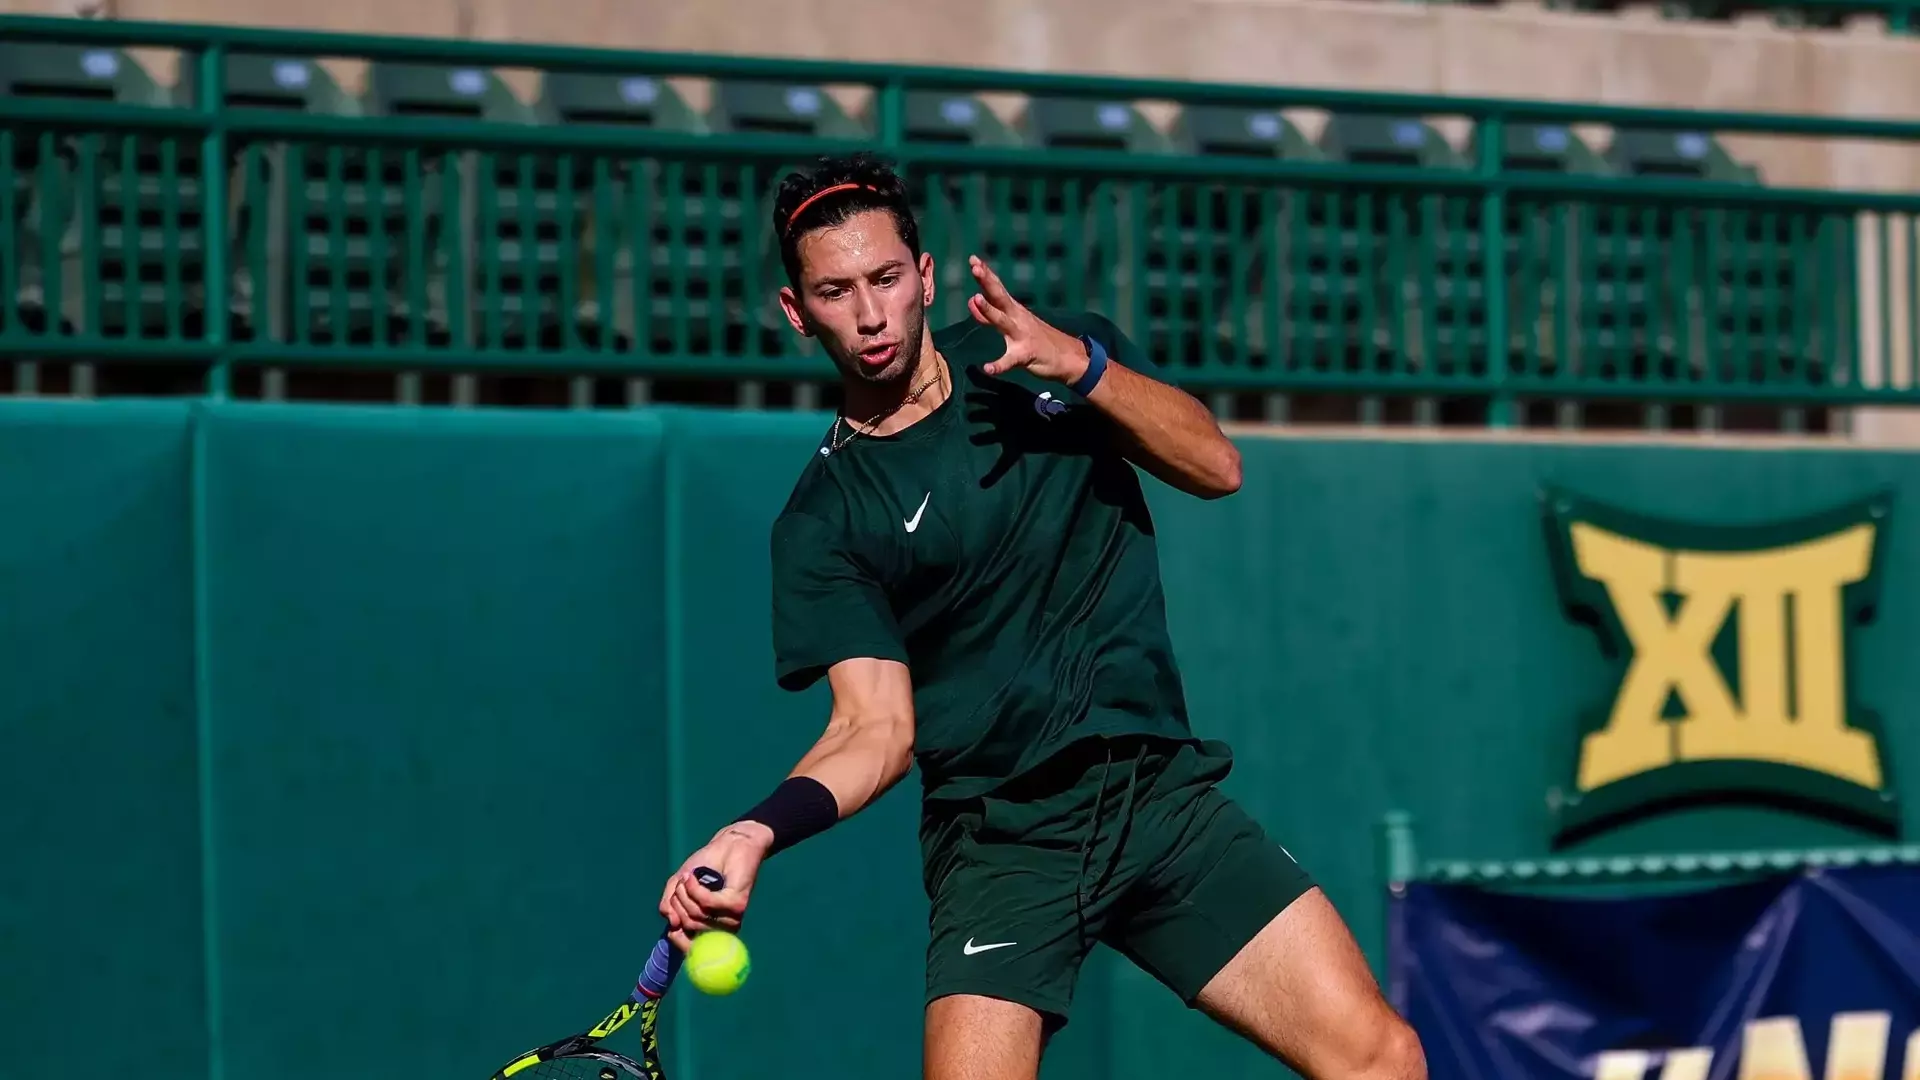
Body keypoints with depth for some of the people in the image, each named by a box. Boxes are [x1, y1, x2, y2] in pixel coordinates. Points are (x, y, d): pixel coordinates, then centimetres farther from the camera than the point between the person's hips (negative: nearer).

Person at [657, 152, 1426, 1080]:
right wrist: (759, 831, -25)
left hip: (1165, 793, 2)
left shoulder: (1051, 352, 7)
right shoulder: (822, 523, 0)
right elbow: (877, 727, -7)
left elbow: (1214, 466, -3)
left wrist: (1080, 364, -18)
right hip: (1001, 847, -2)